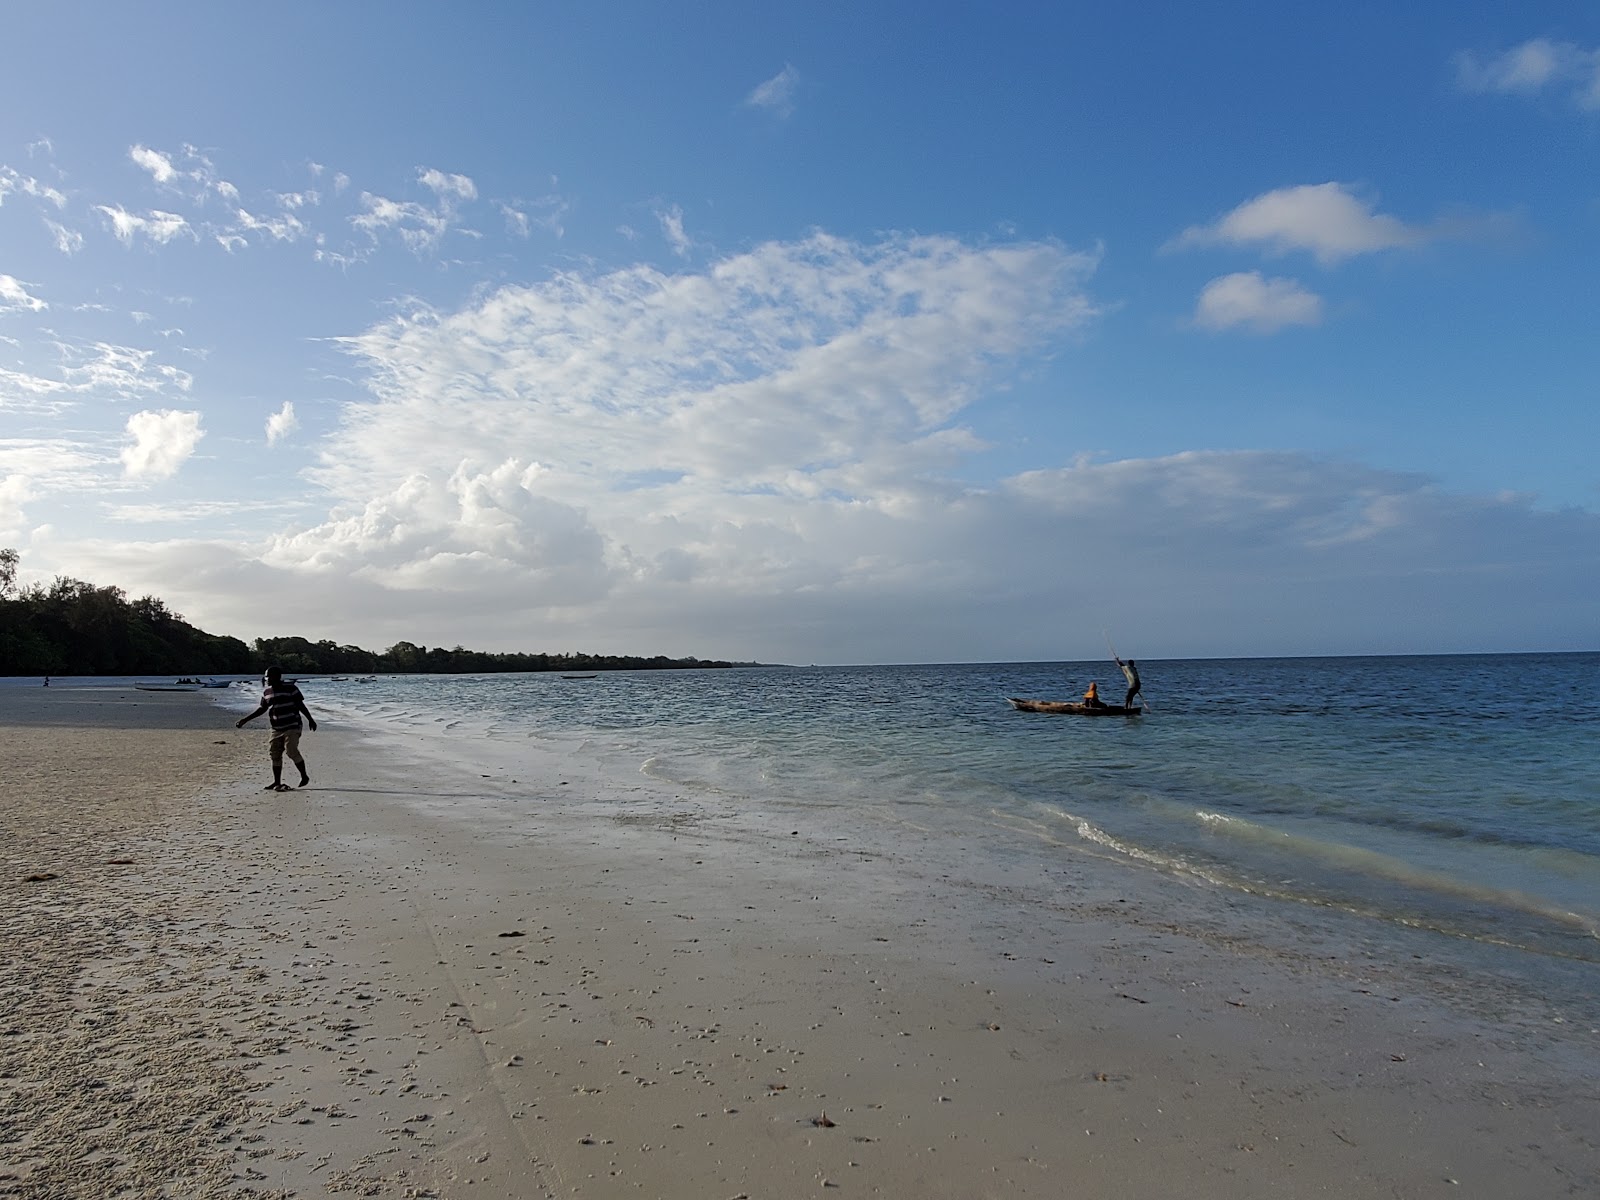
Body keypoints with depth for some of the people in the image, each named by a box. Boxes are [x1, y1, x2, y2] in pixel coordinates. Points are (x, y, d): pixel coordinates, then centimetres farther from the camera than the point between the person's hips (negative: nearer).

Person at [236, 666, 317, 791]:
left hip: (292, 726, -6)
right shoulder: (266, 692, 9)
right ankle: (277, 782, 14)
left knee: (291, 751, -17)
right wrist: (246, 720, 18)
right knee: (275, 755, 5)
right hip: (276, 729, 6)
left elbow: (300, 705, -4)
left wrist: (310, 719, -7)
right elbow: (262, 709, 20)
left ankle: (304, 776, -1)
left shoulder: (290, 688, -8)